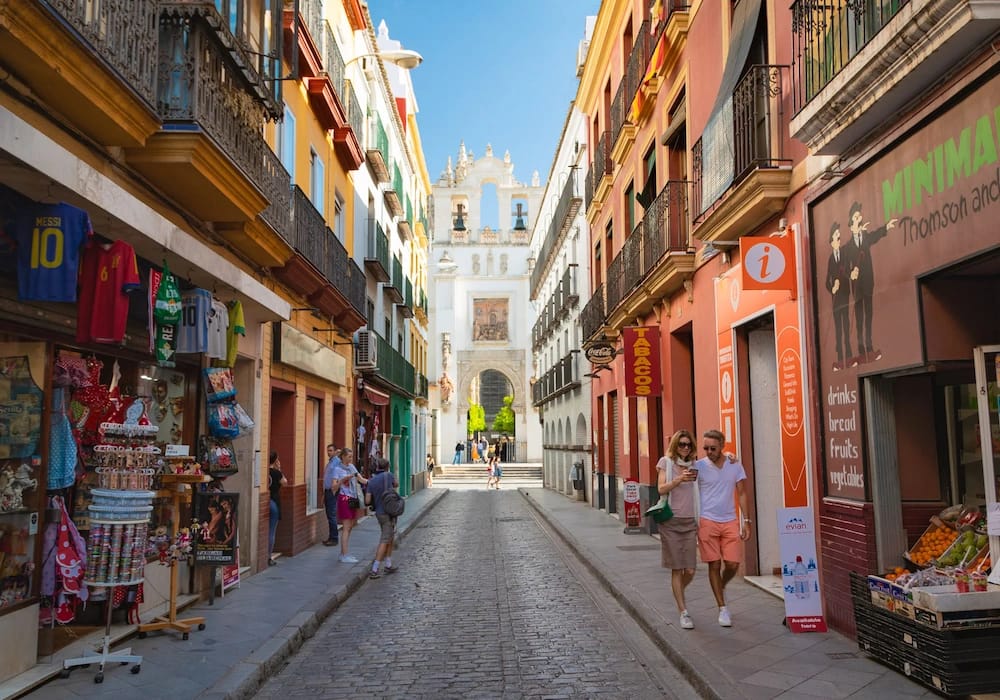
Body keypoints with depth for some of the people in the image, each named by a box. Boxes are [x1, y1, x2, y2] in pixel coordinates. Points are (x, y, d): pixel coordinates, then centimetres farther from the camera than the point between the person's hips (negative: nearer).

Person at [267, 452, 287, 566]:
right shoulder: (276, 472, -9)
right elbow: (285, 483, 6)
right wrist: (279, 470, 6)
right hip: (274, 502, -4)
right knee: (272, 531, 4)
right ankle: (269, 557, 8)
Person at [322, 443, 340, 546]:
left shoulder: (337, 461, -13)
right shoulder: (329, 461, 17)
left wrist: (334, 490, -18)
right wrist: (324, 493, 20)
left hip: (332, 491, -9)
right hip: (327, 491, 9)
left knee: (332, 516, -7)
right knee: (329, 515, 12)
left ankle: (334, 538, -2)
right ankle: (331, 537, 18)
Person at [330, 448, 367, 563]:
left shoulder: (351, 466, 12)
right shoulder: (338, 469, -7)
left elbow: (362, 479, 10)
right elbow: (334, 487, -11)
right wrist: (343, 479, -23)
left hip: (353, 499, 7)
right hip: (344, 499, -7)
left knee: (349, 527, 10)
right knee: (346, 527, -7)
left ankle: (343, 553, 17)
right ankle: (345, 555, -5)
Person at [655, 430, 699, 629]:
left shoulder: (694, 465, 11)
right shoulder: (666, 462, 1)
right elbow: (661, 489, -7)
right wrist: (679, 480, -23)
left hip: (689, 522, 3)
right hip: (670, 522, -3)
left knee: (690, 570, 1)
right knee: (677, 569, -1)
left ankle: (678, 593, 32)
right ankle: (683, 612, 9)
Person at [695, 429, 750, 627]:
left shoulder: (735, 465, 3)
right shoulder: (698, 466, -4)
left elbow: (742, 494, 8)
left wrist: (746, 521, 3)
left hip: (730, 521, 2)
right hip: (707, 522, -2)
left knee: (733, 564, -1)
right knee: (714, 565, 1)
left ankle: (721, 587, 32)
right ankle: (723, 608, 12)